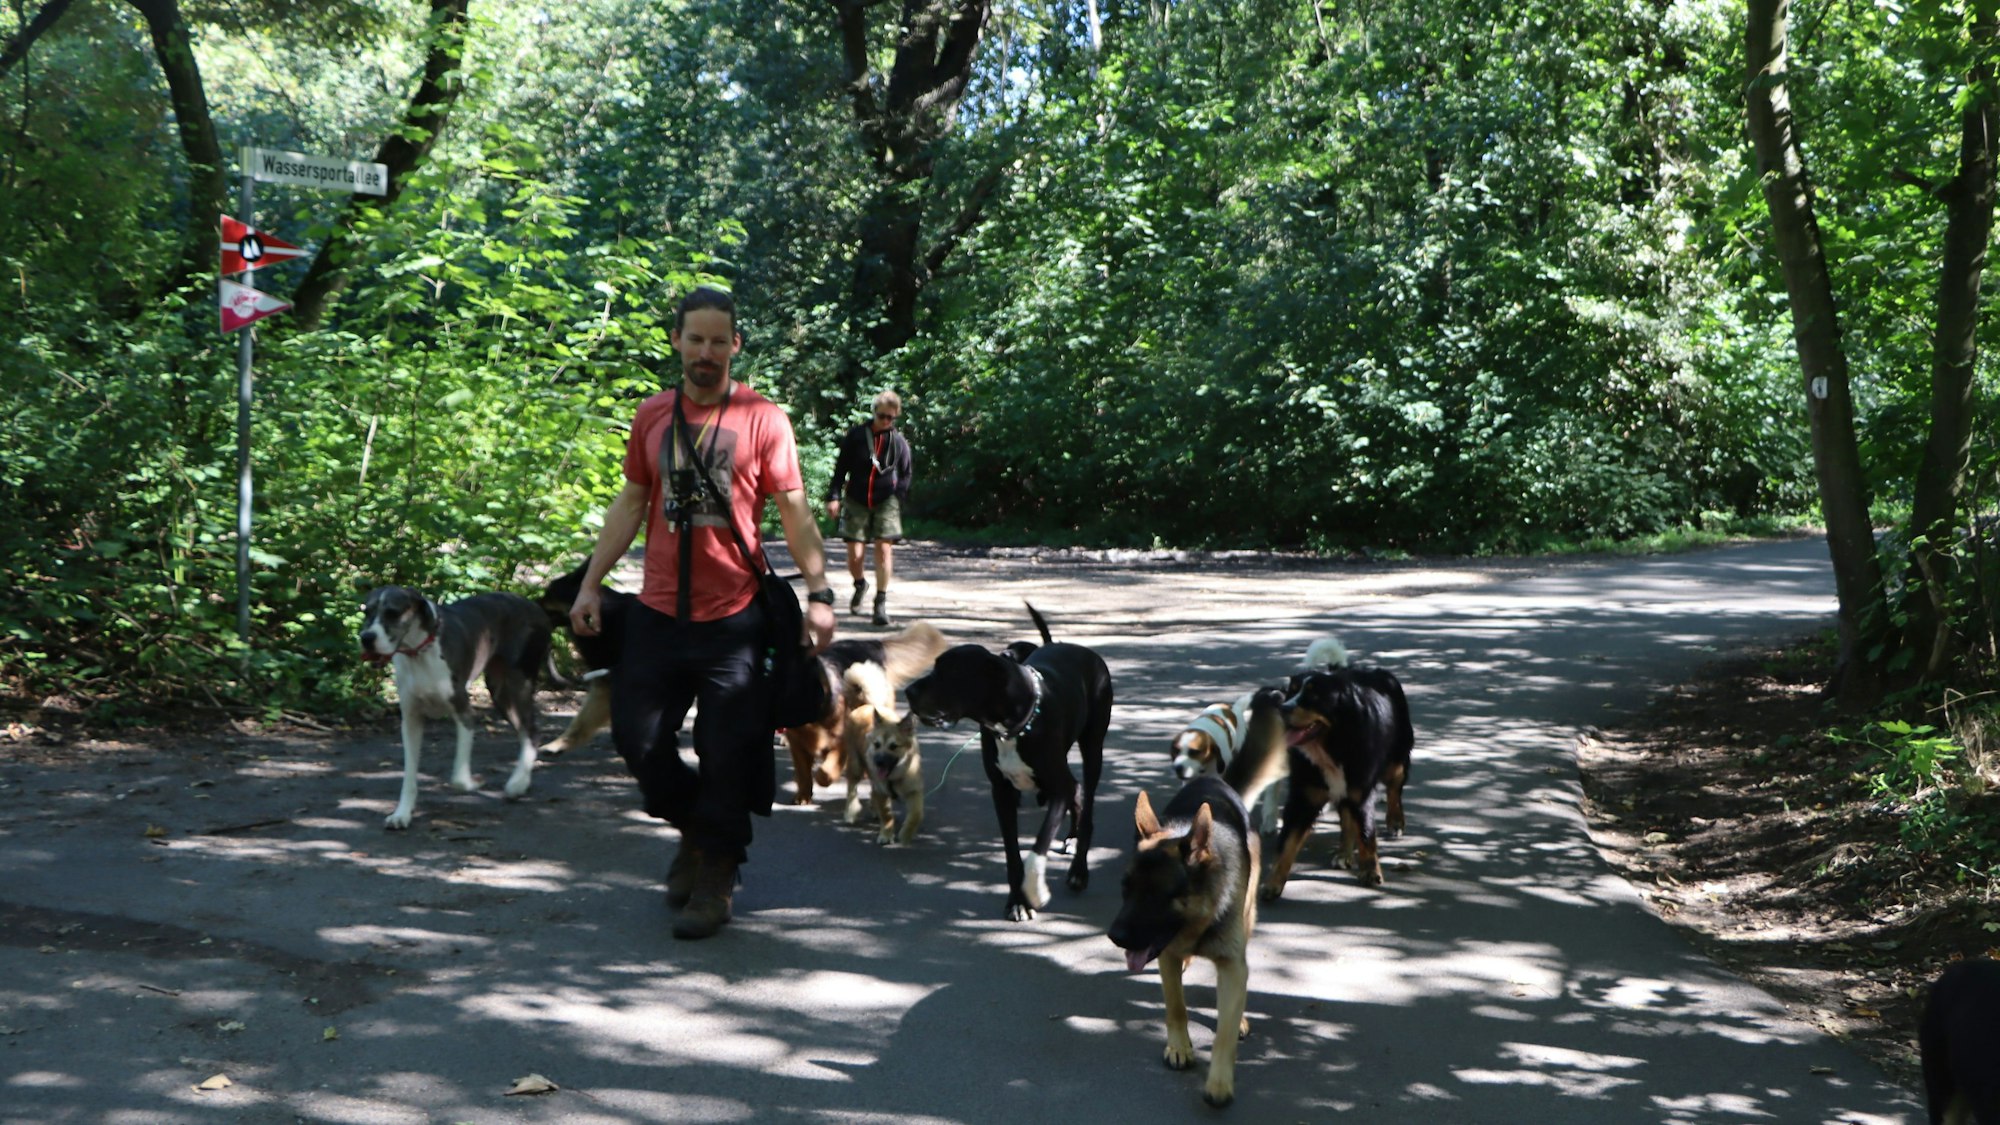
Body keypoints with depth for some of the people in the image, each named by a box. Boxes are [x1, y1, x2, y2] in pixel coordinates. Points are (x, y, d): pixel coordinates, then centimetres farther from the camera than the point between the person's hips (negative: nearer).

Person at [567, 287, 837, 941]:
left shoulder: (762, 419, -4)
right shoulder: (652, 416, 8)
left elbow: (794, 511, -3)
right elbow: (631, 503, 14)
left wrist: (818, 593, -10)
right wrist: (590, 584, 9)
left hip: (732, 617, -4)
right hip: (657, 613, 4)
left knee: (727, 754, 0)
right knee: (637, 738, 6)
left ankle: (715, 879, 16)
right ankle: (695, 828, 32)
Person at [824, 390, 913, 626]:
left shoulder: (899, 442, 1)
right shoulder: (855, 436, -2)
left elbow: (905, 475, 11)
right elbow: (841, 467, 2)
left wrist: (897, 499, 2)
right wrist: (833, 496, -6)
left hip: (886, 502, 0)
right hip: (857, 502, 0)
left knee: (884, 549, -11)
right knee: (855, 554, -2)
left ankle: (881, 602, -1)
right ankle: (860, 585, 32)